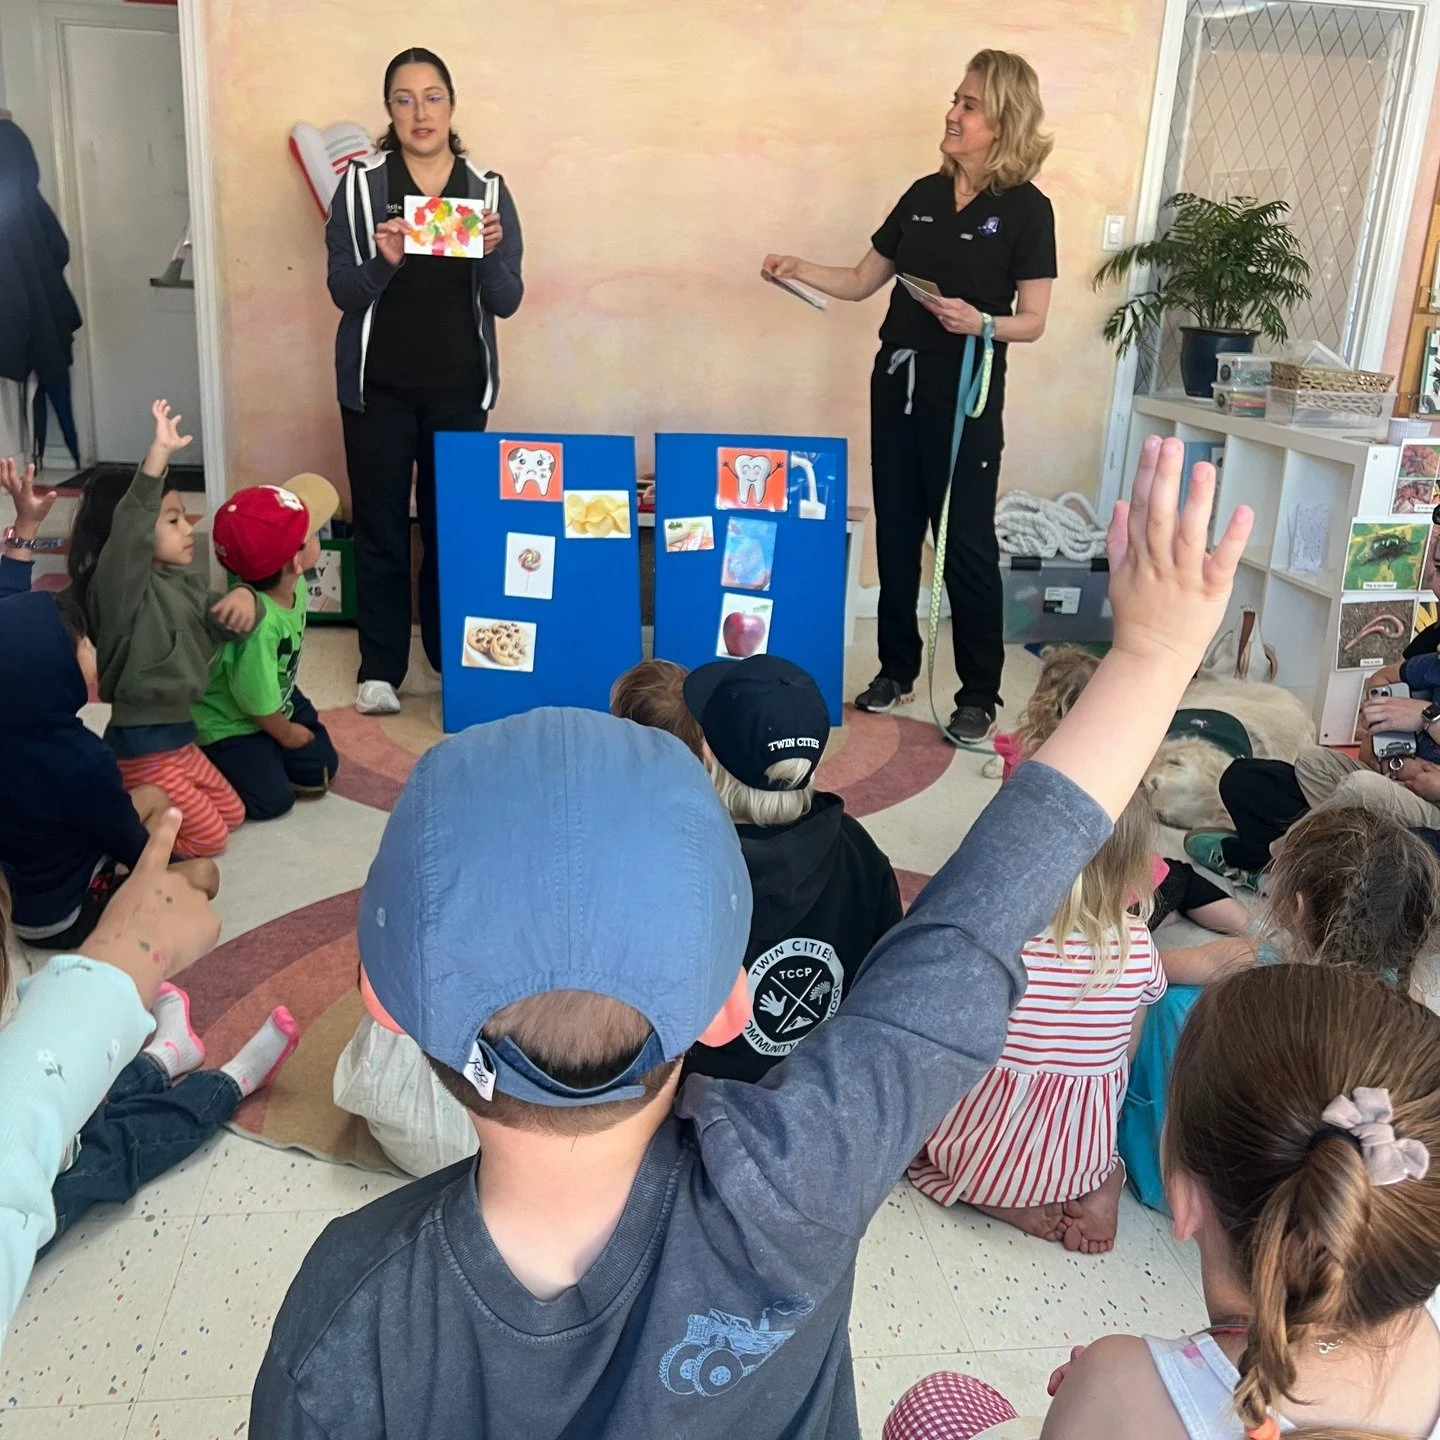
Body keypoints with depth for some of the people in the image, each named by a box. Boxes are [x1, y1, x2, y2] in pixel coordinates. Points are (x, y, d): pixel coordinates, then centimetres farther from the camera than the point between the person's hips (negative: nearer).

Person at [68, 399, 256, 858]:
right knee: (207, 837, 1)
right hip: (140, 745, -9)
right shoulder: (119, 587, -22)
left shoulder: (182, 581, 5)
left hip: (177, 732, 9)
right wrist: (159, 453, -50)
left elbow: (220, 623, 8)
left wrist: (242, 598, -17)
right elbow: (129, 528, -39)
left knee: (231, 812, 21)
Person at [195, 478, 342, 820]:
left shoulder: (296, 587, -16)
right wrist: (286, 733, -9)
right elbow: (259, 703, -27)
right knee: (272, 799, -10)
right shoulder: (257, 623, -41)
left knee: (321, 769, 8)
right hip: (227, 723, -8)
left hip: (280, 701, 8)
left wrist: (295, 715, 12)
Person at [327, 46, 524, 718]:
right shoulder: (360, 184, -1)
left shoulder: (486, 188, 3)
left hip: (459, 388, 1)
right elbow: (343, 292, -4)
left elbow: (506, 302, 0)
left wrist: (490, 253, -20)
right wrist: (384, 263, -24)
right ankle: (380, 667, 13)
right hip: (379, 386, -1)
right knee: (379, 525, 3)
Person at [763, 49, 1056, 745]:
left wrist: (980, 323, -25)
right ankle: (897, 668, 24)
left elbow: (1032, 321, -7)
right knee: (896, 533, 10)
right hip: (898, 385, 6)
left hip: (966, 398, -5)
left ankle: (979, 694, 9)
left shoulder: (1026, 210, -6)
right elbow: (861, 281, 14)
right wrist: (799, 269, 0)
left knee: (966, 544, -2)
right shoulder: (924, 195, 10)